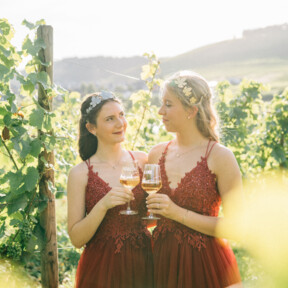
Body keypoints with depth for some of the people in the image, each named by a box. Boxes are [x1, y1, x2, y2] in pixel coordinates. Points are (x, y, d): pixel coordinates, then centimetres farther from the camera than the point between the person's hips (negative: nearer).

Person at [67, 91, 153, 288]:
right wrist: (102, 206, -23)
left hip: (143, 264, 3)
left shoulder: (142, 161, 1)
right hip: (102, 270, -3)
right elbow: (76, 239, -10)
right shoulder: (80, 174, -8)